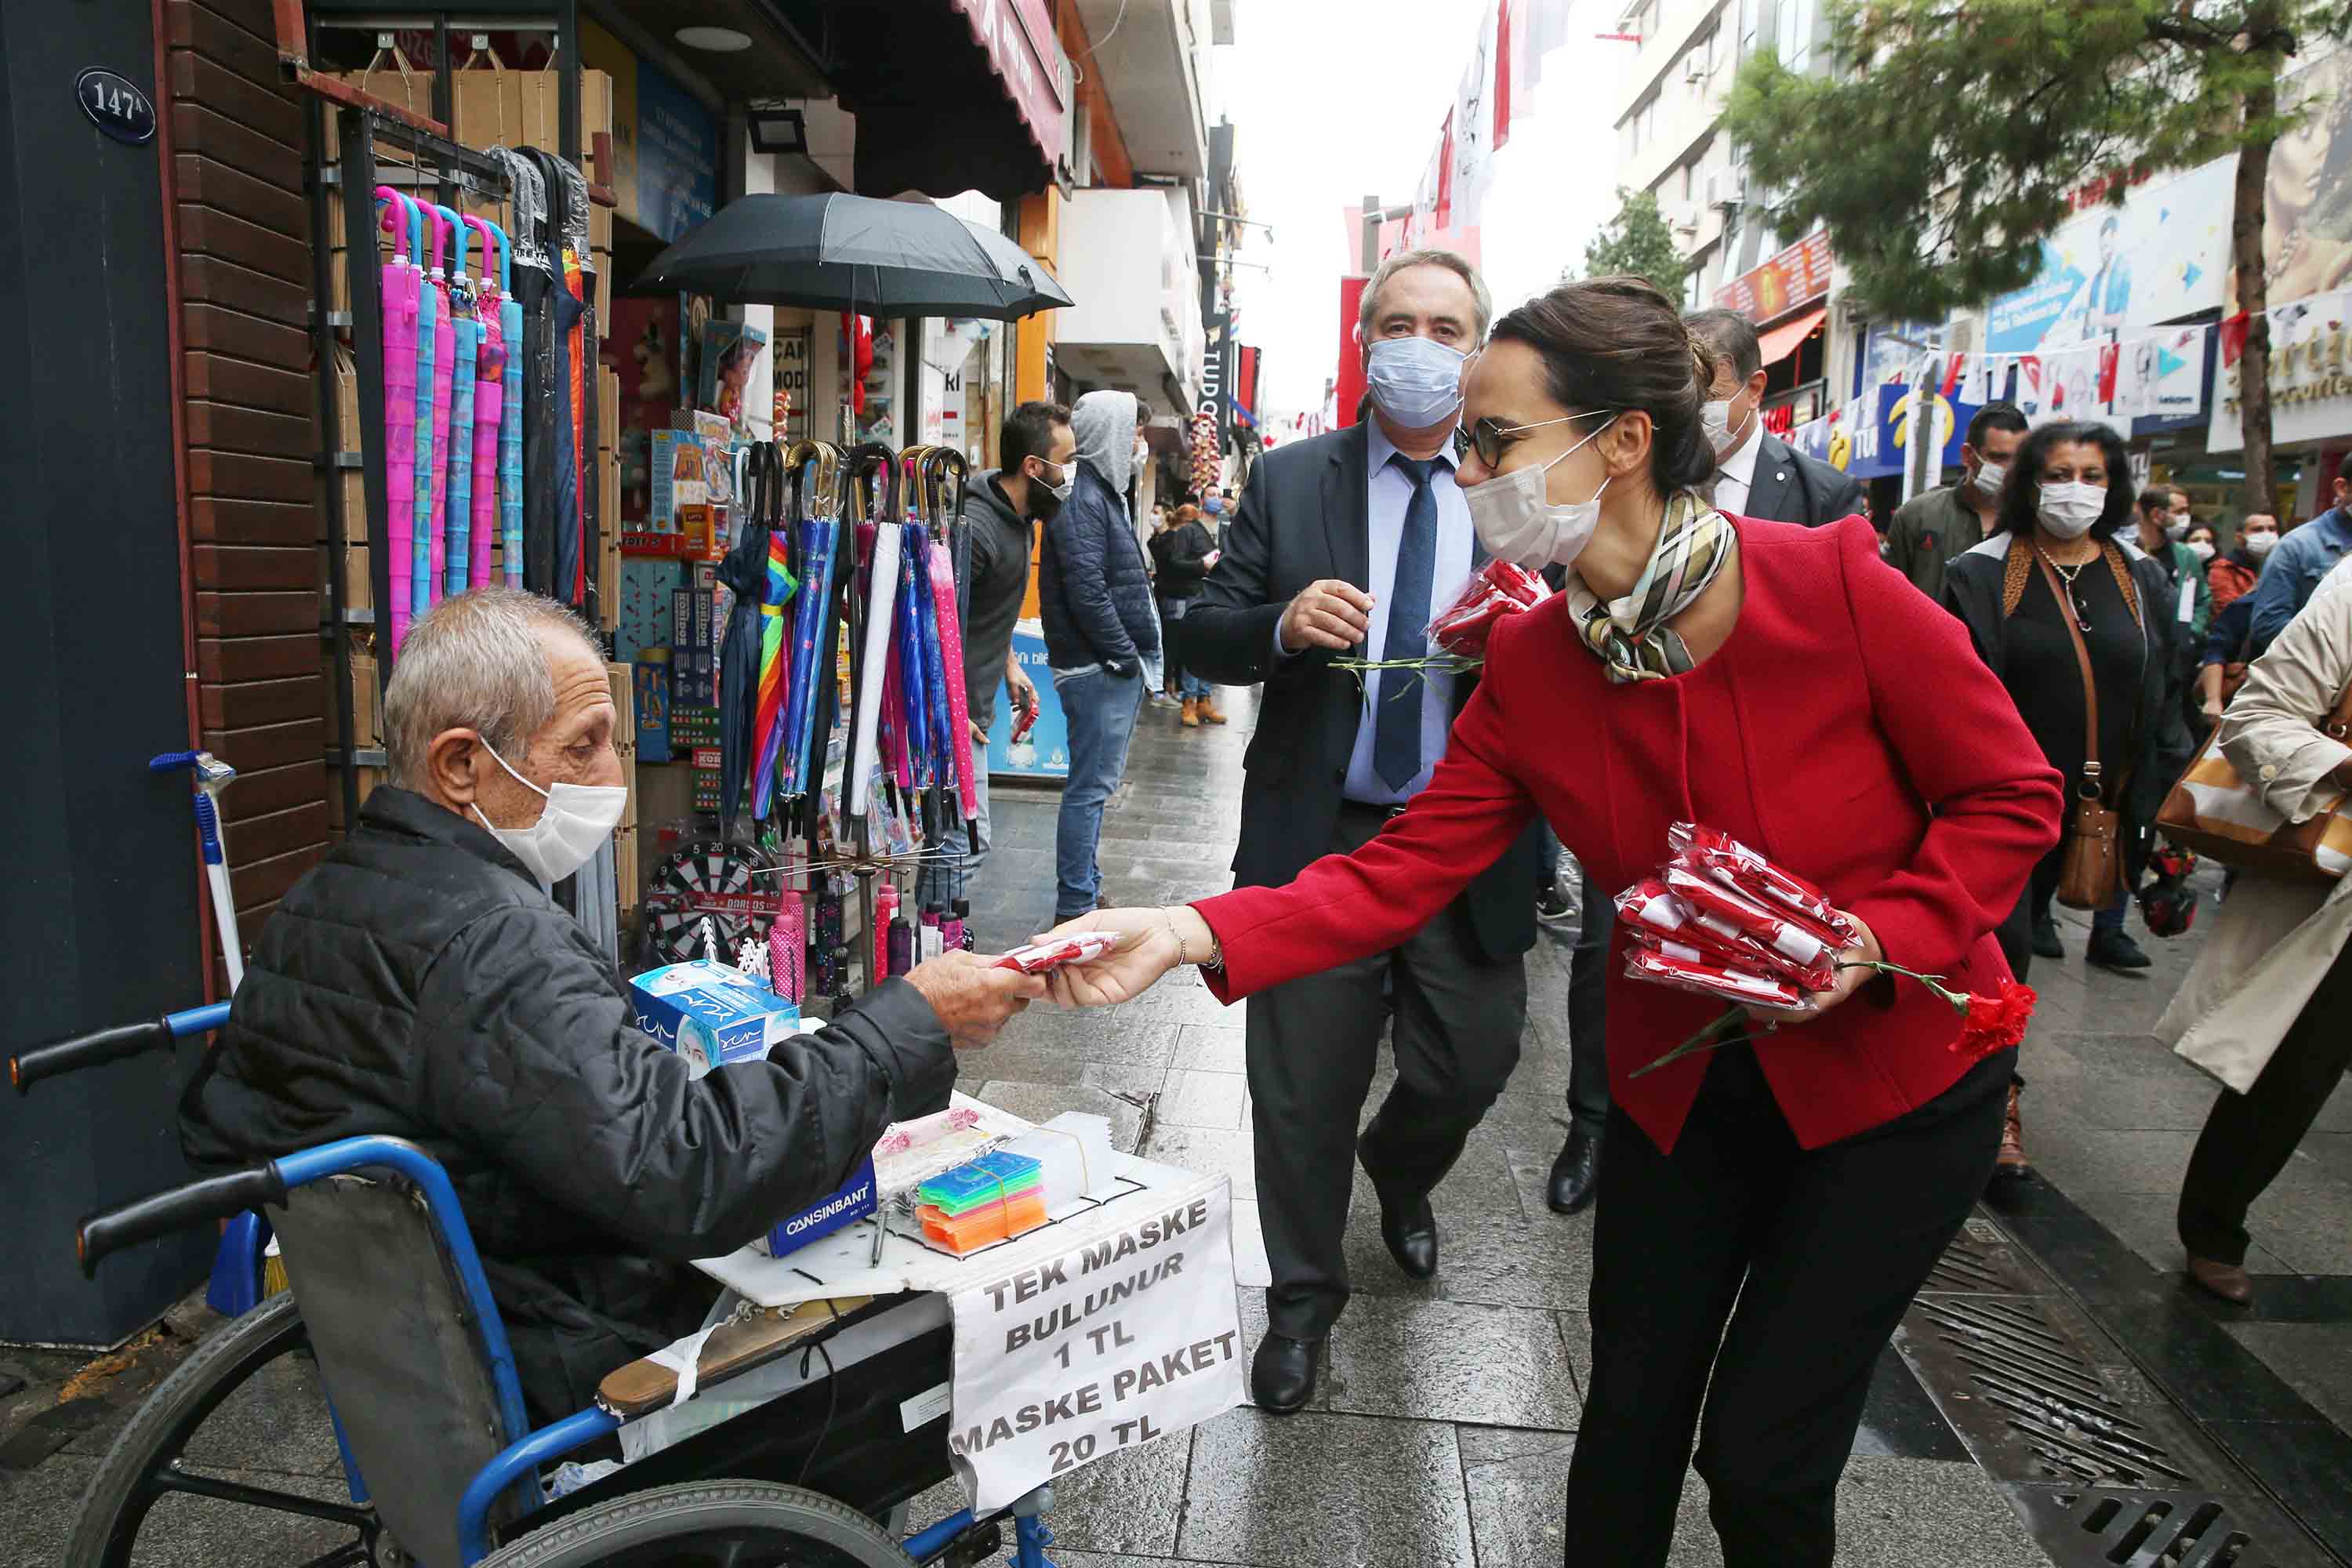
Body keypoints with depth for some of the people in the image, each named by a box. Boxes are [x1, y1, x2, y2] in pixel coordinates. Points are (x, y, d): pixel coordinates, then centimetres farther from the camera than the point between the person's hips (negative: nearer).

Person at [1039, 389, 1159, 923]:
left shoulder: (1103, 492, 19)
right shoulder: (1082, 497, -15)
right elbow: (1086, 588, -23)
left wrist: (1136, 652, 14)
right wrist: (1124, 654, -17)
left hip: (1115, 665, 11)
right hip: (1097, 667, -11)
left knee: (1099, 780, 17)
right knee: (1091, 785, -6)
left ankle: (1086, 887, 29)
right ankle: (1075, 907, 1)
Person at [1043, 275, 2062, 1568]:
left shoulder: (1837, 588, -23)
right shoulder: (1527, 664, -11)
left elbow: (2011, 798, -11)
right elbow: (1397, 875, -16)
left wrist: (1875, 939, -26)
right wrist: (1191, 933, -29)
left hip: (1891, 1076, -3)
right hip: (1682, 1084, 3)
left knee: (1764, 1460, 5)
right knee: (1630, 1423, 14)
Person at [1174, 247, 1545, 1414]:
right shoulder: (1288, 481, 2)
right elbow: (1202, 638, -1)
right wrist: (1281, 624, -22)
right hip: (1319, 832, -1)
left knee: (1474, 1061, 11)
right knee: (1301, 1089, 9)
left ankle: (1399, 1172, 48)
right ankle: (1303, 1296, 33)